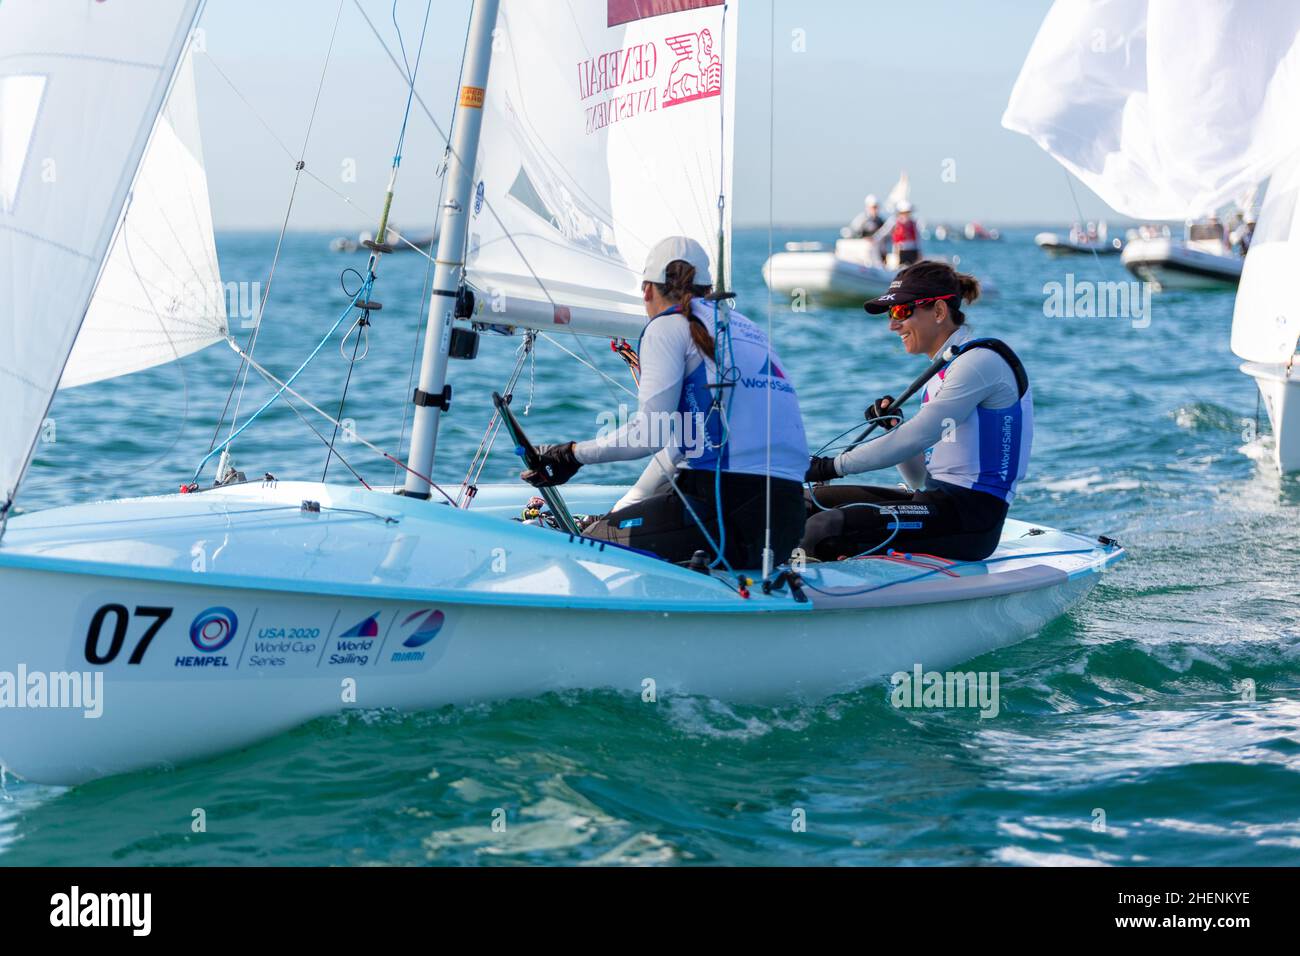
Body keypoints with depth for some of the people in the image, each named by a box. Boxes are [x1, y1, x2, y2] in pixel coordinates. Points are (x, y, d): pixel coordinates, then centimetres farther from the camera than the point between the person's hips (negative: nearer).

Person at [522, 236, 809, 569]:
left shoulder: (668, 325, 2)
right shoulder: (745, 327, 24)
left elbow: (650, 434, -9)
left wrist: (573, 454, 2)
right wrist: (620, 511, 33)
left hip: (729, 503, -8)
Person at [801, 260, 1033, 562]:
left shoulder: (981, 361, -9)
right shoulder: (941, 372, 20)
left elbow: (917, 437, -19)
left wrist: (834, 466, -16)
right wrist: (893, 426, 3)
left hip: (972, 515, -10)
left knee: (824, 529, -26)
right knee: (810, 501, 3)